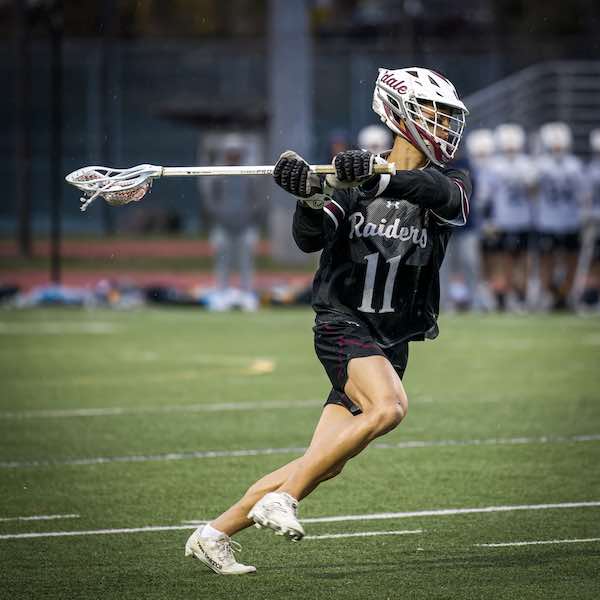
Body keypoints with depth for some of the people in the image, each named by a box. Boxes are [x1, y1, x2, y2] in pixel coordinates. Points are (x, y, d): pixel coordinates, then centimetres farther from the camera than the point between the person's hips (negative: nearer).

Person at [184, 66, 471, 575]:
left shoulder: (451, 184, 4)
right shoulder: (351, 181, 1)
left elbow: (444, 194, -21)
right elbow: (312, 238, -12)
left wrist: (381, 179, -38)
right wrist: (312, 197, -34)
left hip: (393, 341, 4)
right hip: (344, 323, -4)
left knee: (326, 465, 0)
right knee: (390, 407, -31)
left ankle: (216, 533, 12)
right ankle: (280, 498, -22)